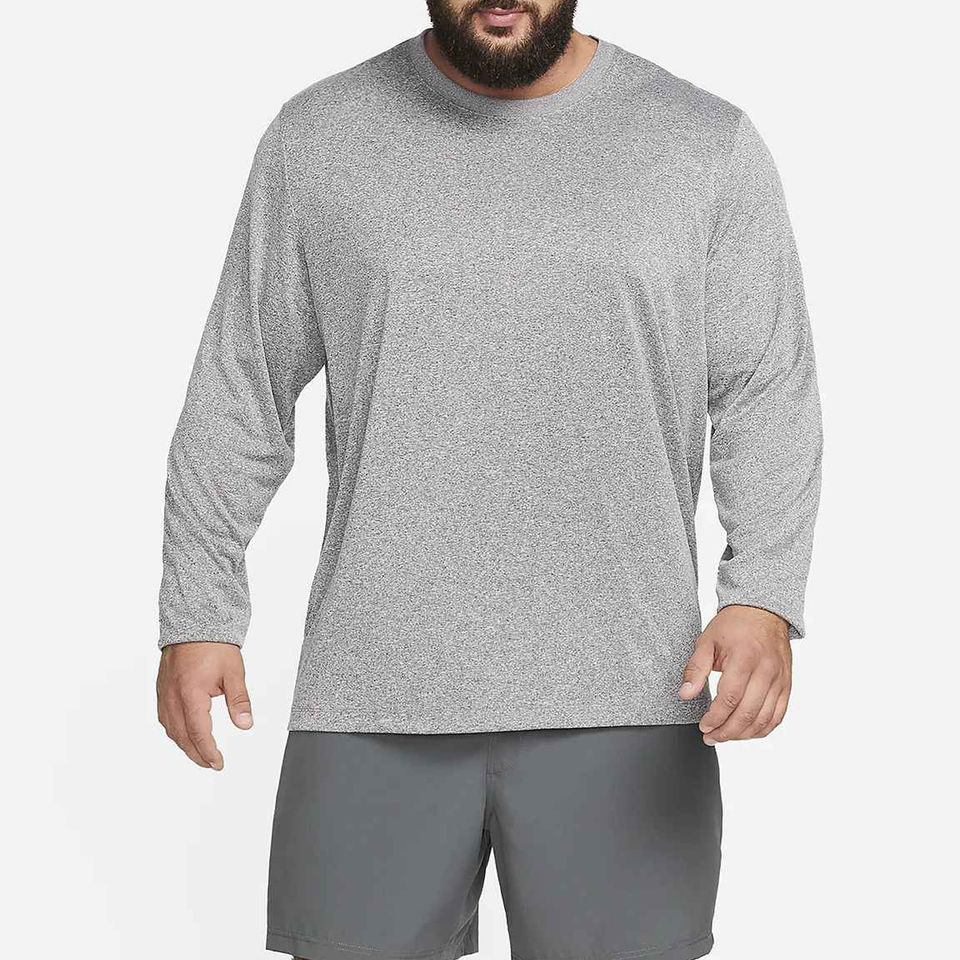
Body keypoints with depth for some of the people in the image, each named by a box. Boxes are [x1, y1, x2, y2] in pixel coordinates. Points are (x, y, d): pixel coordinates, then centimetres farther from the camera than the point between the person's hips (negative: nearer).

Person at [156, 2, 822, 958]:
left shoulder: (707, 144, 4)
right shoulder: (316, 138, 6)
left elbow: (767, 394, 1)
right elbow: (241, 393, 8)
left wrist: (763, 597, -14)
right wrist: (198, 615, 2)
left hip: (623, 700, 0)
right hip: (371, 699, 1)